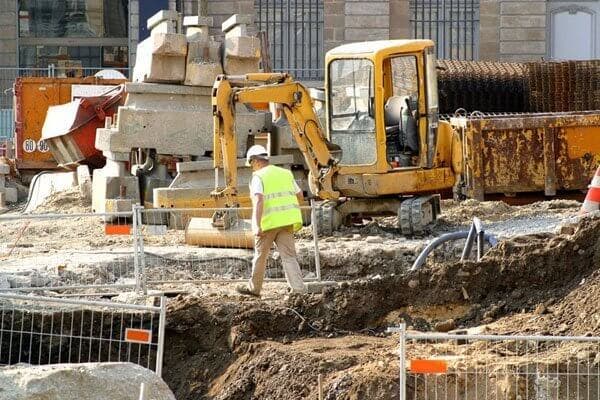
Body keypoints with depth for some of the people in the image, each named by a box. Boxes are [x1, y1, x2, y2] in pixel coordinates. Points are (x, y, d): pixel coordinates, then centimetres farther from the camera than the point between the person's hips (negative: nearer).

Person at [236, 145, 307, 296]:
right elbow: (300, 196, 19)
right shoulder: (285, 174, 13)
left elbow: (259, 200, -20)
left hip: (269, 221, -5)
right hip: (287, 221, 5)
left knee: (260, 255, 13)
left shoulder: (258, 177, -6)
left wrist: (257, 226, -26)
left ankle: (254, 287, 27)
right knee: (288, 256, 1)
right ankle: (298, 289, -13)